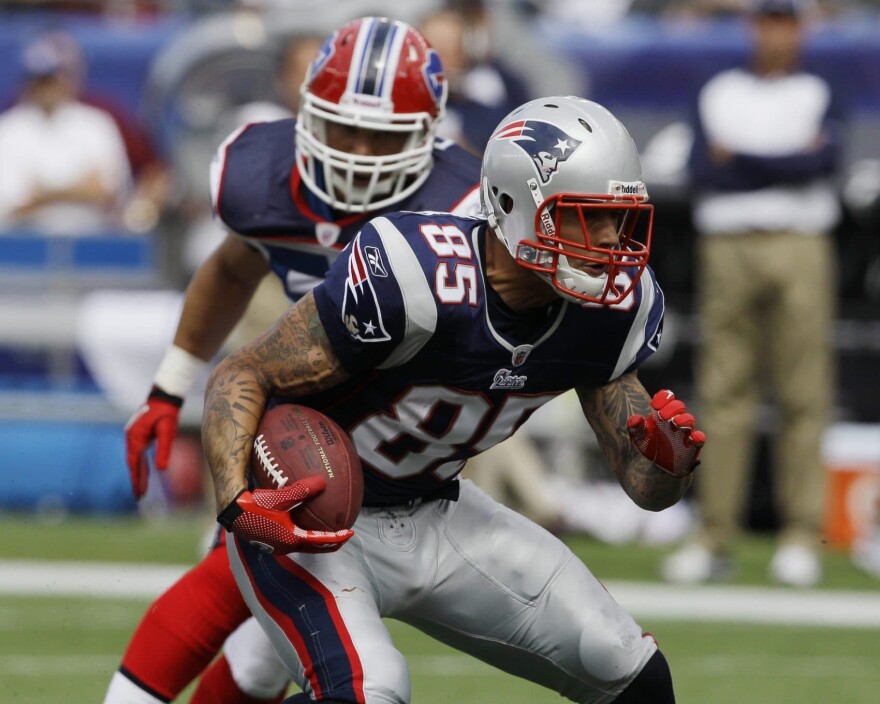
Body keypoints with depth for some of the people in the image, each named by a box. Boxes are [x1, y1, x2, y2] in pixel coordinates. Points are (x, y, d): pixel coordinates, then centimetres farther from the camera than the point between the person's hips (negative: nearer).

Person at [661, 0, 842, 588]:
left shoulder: (819, 95, 11)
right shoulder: (719, 94, 15)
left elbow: (827, 159, -9)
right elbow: (703, 171, -1)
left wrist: (740, 159, -10)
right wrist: (789, 162, -8)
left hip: (800, 250, -1)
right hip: (728, 248, 1)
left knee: (804, 396, -5)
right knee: (724, 393, -2)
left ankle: (803, 538, -3)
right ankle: (715, 539, -1)